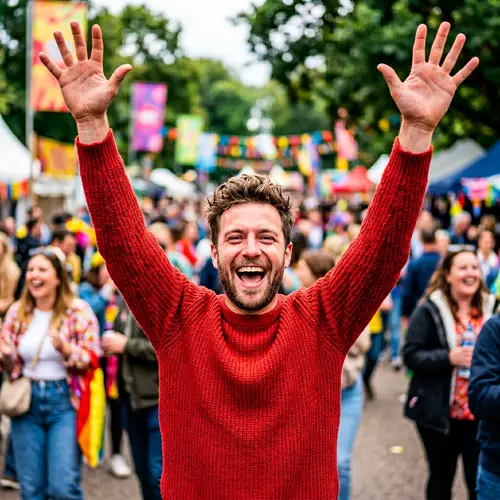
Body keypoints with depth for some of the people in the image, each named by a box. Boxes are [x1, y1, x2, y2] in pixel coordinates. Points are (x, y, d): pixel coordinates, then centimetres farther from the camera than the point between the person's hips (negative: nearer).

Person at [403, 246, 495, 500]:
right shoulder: (429, 311, -7)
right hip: (440, 413, -2)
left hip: (480, 413, 2)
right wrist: (450, 357, -23)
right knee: (441, 477, 13)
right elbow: (411, 355, -12)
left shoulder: (490, 309, 6)